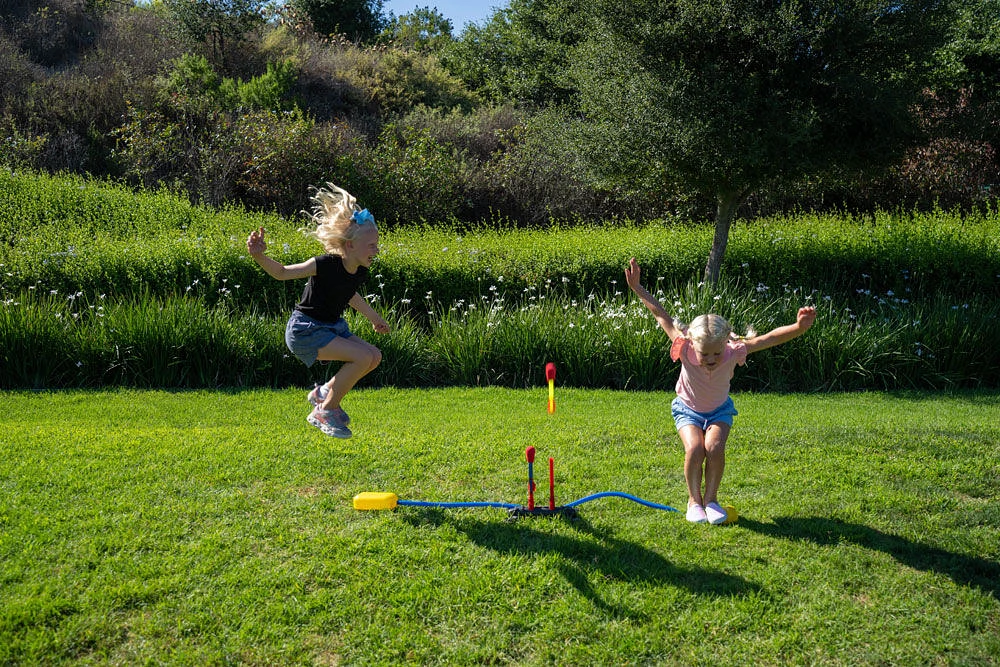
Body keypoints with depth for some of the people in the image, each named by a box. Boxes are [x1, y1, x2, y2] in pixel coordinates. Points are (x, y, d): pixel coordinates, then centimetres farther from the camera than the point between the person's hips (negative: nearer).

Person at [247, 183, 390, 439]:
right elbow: (283, 273, -18)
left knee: (374, 356, -3)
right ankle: (325, 411, -4)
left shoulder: (360, 272, -1)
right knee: (363, 357, -21)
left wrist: (374, 318, 33)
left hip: (333, 326, 8)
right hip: (305, 330, -8)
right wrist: (260, 256, -38)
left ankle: (325, 393, 14)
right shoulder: (326, 265, -23)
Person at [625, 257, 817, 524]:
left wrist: (799, 327, -55)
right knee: (694, 448, -26)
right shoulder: (686, 350, -31)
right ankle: (694, 500, -4)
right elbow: (662, 317, -24)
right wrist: (638, 288, -24)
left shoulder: (733, 352, -31)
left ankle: (711, 499, -4)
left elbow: (770, 338, -38)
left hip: (719, 410, 1)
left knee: (714, 447, -26)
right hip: (688, 409, 0)